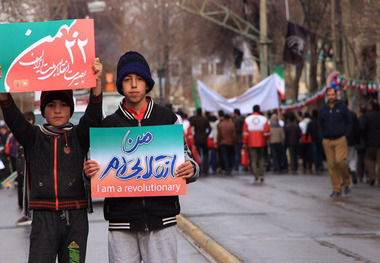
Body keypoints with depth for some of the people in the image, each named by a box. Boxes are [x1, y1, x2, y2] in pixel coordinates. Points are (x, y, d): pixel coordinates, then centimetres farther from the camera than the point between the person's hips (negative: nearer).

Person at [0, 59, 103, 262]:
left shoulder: (78, 136, 9)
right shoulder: (33, 137, 9)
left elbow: (93, 117, -9)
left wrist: (96, 83, -27)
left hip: (75, 218, 1)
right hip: (43, 219, 0)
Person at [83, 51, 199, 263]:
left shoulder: (168, 118, 8)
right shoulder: (109, 124, 9)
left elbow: (185, 158, 13)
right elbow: (99, 173, 14)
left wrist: (191, 170, -11)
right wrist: (89, 172, -10)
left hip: (162, 219, 0)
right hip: (122, 222, 1)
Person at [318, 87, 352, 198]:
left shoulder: (342, 106, 1)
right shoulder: (323, 109, 10)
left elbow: (348, 122, 5)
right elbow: (320, 124, 18)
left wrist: (346, 136, -4)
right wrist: (322, 137, 7)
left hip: (340, 140, -3)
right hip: (327, 141, 3)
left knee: (340, 161, -17)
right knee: (331, 165, 0)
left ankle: (346, 183, 5)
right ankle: (336, 189, 4)